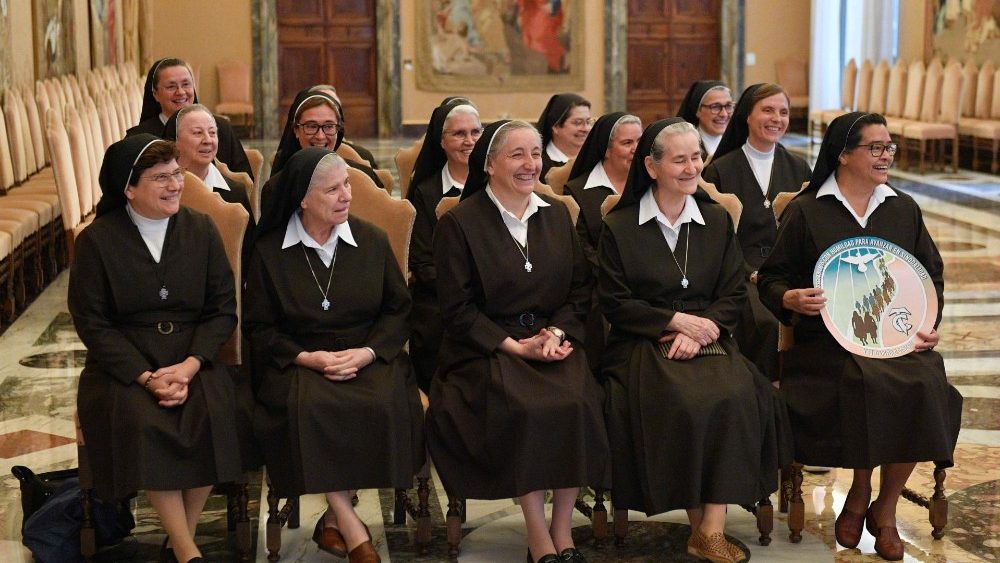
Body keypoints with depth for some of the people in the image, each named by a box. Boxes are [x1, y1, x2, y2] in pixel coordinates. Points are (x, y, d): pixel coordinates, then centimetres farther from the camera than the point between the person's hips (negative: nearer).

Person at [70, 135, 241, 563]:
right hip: (123, 363, -2)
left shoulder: (201, 230, 7)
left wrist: (189, 366, -13)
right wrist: (146, 376, -16)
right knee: (142, 421, -32)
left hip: (192, 357, 2)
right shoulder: (97, 241, -1)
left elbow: (223, 308, 4)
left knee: (214, 412, -29)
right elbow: (92, 323, -3)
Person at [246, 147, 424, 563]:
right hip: (299, 362, -1)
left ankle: (334, 520, -16)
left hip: (368, 357, 1)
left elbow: (398, 309, 9)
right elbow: (259, 326, 4)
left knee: (387, 402, -32)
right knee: (306, 406, -35)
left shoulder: (372, 240, 7)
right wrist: (306, 357, -13)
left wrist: (367, 352, -10)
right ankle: (351, 527, -24)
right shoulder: (269, 252, 3)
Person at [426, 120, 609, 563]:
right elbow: (458, 310, -4)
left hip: (553, 340, 4)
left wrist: (557, 333, -6)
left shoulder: (557, 214, 15)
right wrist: (514, 346, -13)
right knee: (523, 408, -33)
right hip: (486, 348, -3)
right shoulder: (458, 223, 0)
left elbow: (580, 290, 14)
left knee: (577, 400, -28)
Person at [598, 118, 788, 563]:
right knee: (680, 404, -33)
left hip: (706, 338, 2)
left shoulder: (717, 220, 14)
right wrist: (677, 320, -11)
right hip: (642, 344, -2)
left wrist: (699, 330, -10)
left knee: (735, 397, -29)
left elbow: (734, 294, 9)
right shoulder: (619, 226, 4)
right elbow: (614, 303, 0)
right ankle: (697, 520, -17)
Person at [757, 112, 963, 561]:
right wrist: (790, 298, -16)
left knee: (924, 385, -29)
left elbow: (932, 273, 21)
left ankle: (885, 508, -8)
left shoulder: (904, 209, 17)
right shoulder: (806, 211, 5)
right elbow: (772, 277, 7)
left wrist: (928, 323, 4)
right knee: (867, 382, -35)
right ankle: (860, 495, -7)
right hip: (829, 336, -3)